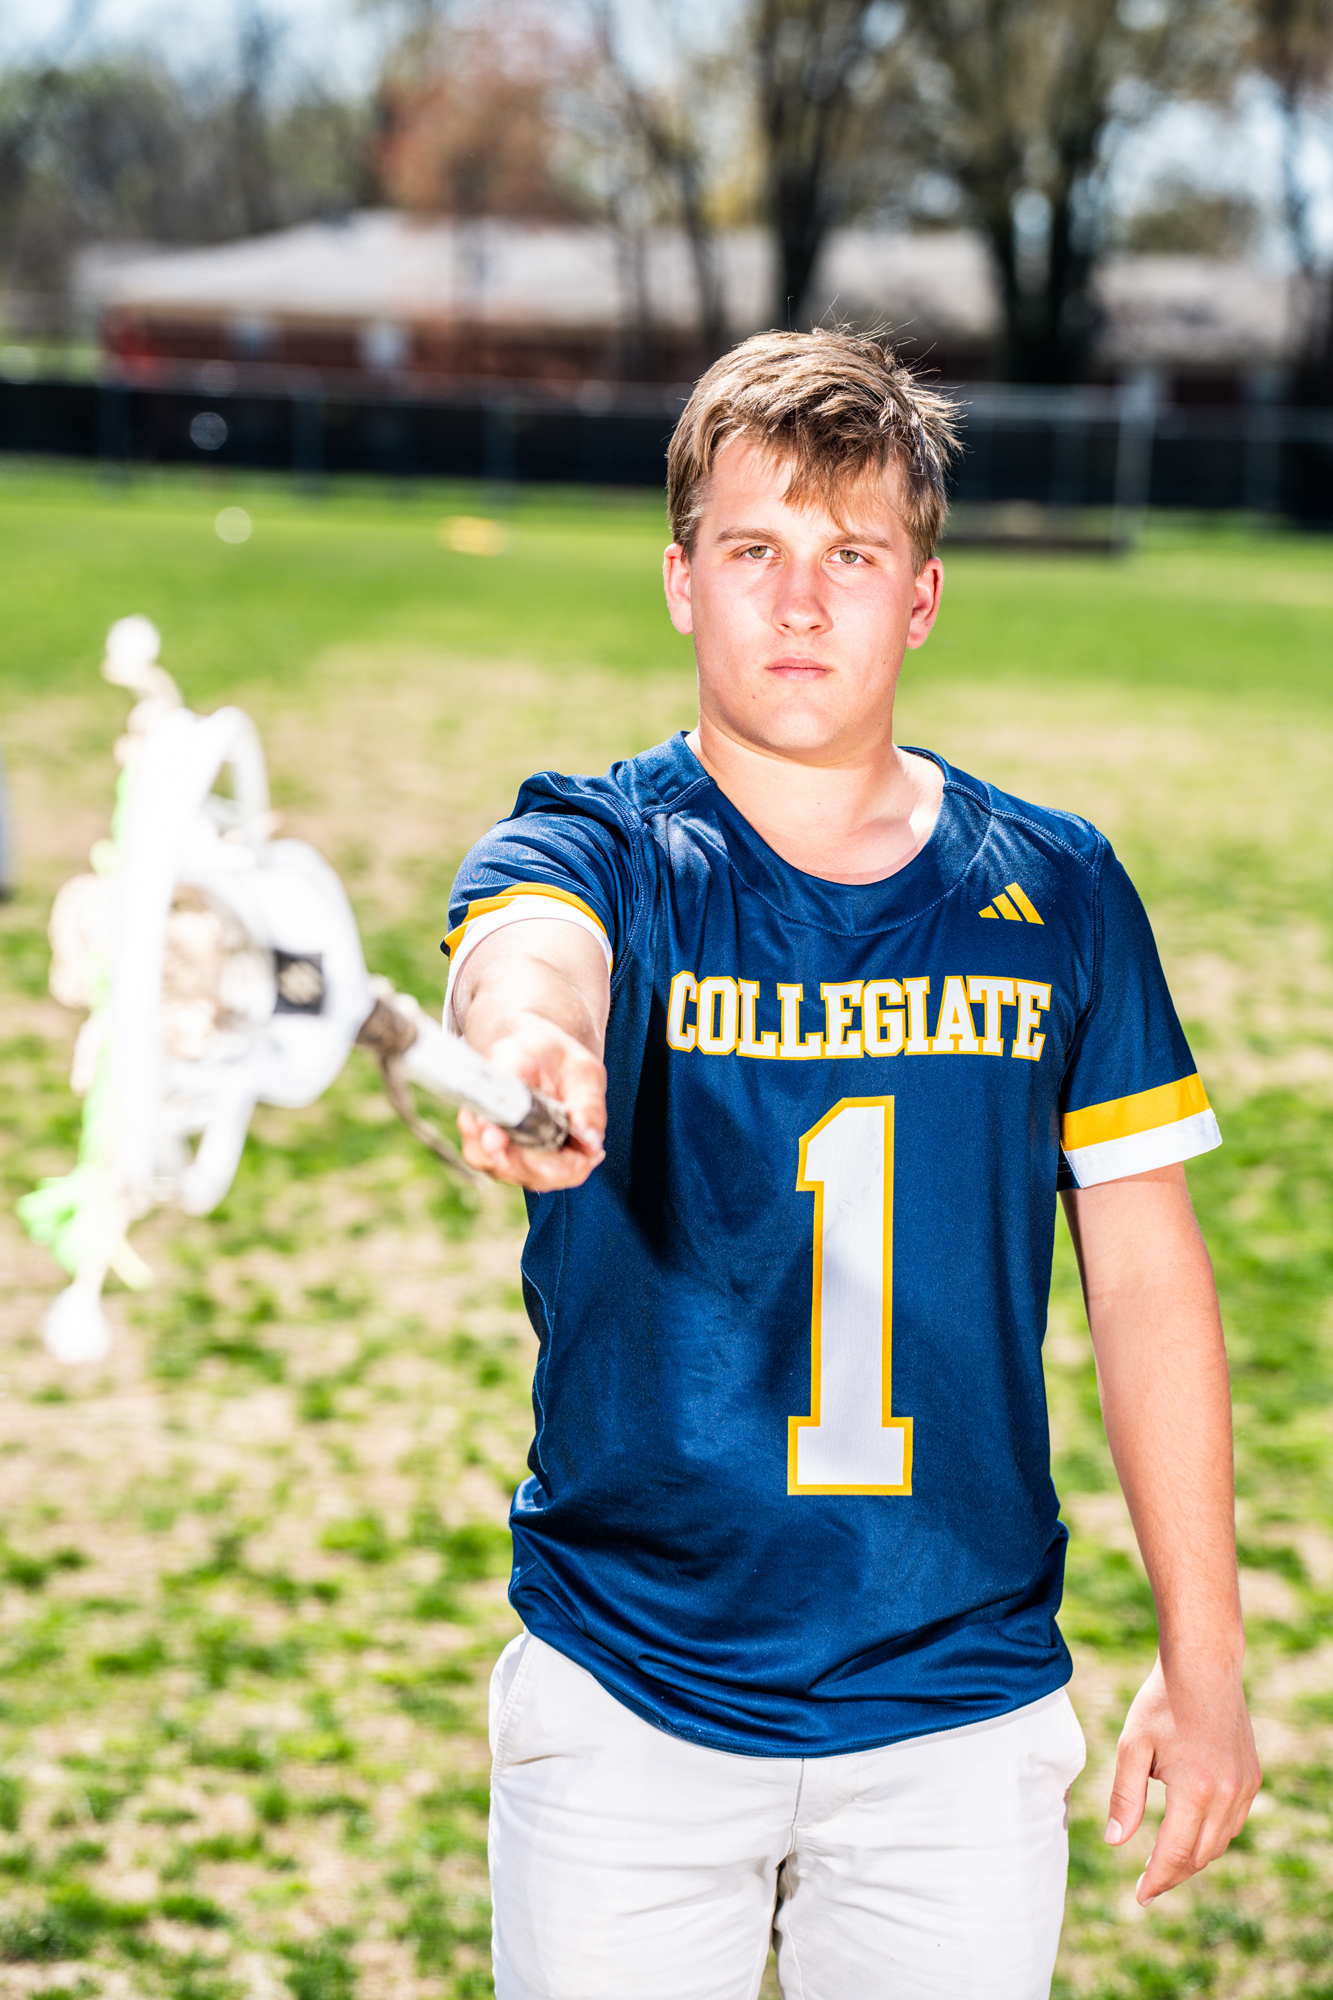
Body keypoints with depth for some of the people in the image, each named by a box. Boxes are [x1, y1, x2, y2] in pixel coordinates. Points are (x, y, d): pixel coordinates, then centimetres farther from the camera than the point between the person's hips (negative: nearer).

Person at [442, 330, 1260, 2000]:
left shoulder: (1059, 892, 2)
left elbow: (1145, 1272, 5)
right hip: (625, 1705, -1)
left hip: (964, 1702, 2)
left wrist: (1201, 1667, 4)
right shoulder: (597, 851, -5)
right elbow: (526, 949, -30)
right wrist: (524, 1046, -56)